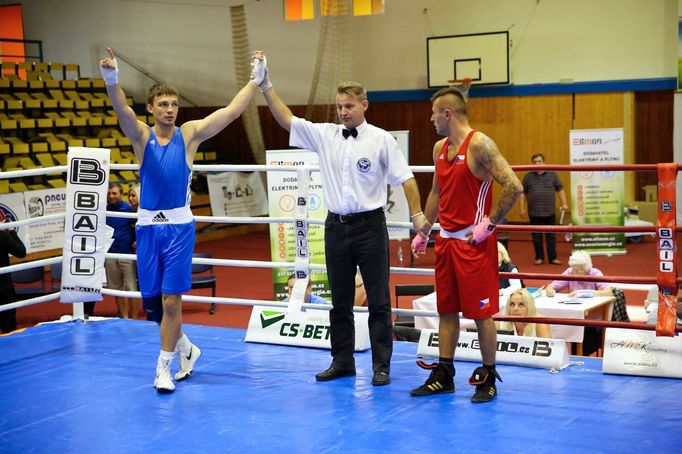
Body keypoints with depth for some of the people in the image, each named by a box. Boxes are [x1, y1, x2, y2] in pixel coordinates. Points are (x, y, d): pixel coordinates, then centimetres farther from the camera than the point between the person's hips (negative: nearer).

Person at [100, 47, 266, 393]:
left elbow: (231, 112, -3)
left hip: (179, 226, -2)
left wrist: (256, 80, -9)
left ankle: (164, 366, 8)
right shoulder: (141, 135, 1)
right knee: (152, 300, 9)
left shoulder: (190, 134, 2)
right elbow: (123, 113, -20)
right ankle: (186, 348, 32)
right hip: (148, 226, 2)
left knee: (171, 299, -6)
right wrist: (112, 82, -40)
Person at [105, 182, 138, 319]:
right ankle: (124, 318, 19)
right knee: (117, 289, 10)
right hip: (110, 255, 4)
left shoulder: (128, 209, -6)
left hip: (127, 255, -4)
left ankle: (133, 319, 6)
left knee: (131, 288, -2)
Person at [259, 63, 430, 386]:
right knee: (340, 300, 12)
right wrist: (266, 85, -3)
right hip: (336, 226, 4)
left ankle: (381, 365, 9)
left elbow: (405, 178, -4)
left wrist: (417, 215, -10)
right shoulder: (324, 135, 5)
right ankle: (342, 362, 22)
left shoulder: (381, 139, -4)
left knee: (378, 300, 1)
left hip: (370, 226, -4)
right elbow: (286, 119, 4)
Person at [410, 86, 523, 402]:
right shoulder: (440, 148, 11)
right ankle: (444, 375, 20)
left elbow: (513, 187, -20)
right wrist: (423, 232, 20)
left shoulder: (479, 145, -14)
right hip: (446, 239, 8)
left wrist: (489, 223, -17)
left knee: (481, 312, -1)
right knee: (446, 309, 12)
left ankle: (488, 378, 11)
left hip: (474, 241, -8)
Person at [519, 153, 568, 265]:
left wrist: (564, 204, 1)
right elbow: (523, 193, 7)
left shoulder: (552, 174, 4)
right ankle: (539, 257, 16)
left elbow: (560, 189, 8)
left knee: (551, 235, 4)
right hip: (534, 212, 0)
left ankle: (552, 258, 10)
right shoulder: (528, 176, 4)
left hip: (550, 212, 0)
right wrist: (522, 208, 2)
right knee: (536, 236, 6)